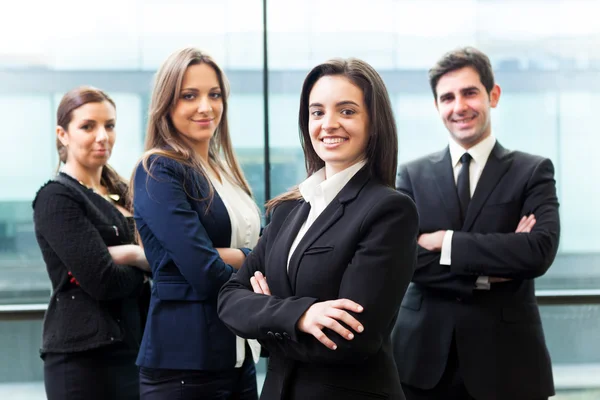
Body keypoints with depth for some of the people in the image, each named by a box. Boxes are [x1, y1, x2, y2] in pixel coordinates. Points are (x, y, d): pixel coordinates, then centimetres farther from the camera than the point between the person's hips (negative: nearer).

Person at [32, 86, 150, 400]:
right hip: (84, 358, -7)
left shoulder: (118, 194, 15)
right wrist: (142, 265, -1)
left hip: (132, 349, 7)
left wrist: (128, 254, -15)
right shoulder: (56, 198, -8)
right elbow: (102, 281, -18)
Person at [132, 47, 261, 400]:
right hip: (185, 361, -7)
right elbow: (207, 274, -18)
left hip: (240, 354, 7)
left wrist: (224, 257, -15)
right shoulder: (158, 171, -11)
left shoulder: (225, 171, 13)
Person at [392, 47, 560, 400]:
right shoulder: (413, 175, 6)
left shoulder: (533, 171, 2)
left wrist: (446, 241, -14)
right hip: (425, 356, 1)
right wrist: (485, 275, -14)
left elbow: (541, 251, -14)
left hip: (505, 358, -1)